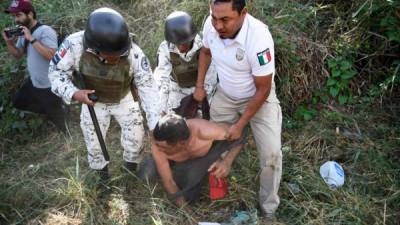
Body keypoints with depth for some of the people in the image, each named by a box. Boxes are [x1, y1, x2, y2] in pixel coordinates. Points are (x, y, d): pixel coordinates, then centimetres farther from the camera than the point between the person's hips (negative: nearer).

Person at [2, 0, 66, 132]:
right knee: (18, 102, 25)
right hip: (33, 82, 9)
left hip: (49, 86, -9)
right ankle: (49, 110, 32)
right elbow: (18, 55, 14)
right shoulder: (22, 33, 5)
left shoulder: (45, 31, -21)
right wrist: (9, 42, -5)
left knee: (57, 117, 4)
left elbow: (52, 56, -33)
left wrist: (31, 39, -31)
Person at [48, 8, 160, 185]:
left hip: (125, 99, 0)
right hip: (93, 101, 1)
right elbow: (56, 71, -18)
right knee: (94, 144, 15)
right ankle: (103, 175, 45)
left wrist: (155, 125, -29)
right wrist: (73, 93, -35)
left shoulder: (134, 54, -35)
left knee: (135, 137, 8)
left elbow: (147, 88, -27)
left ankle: (132, 169, 40)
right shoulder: (75, 44, -35)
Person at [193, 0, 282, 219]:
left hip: (258, 98, -4)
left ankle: (268, 207, 13)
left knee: (271, 154, -9)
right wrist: (199, 85, 2)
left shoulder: (258, 38, -36)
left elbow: (263, 90, -25)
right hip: (224, 95, 5)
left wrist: (240, 124, -20)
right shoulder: (211, 24, -22)